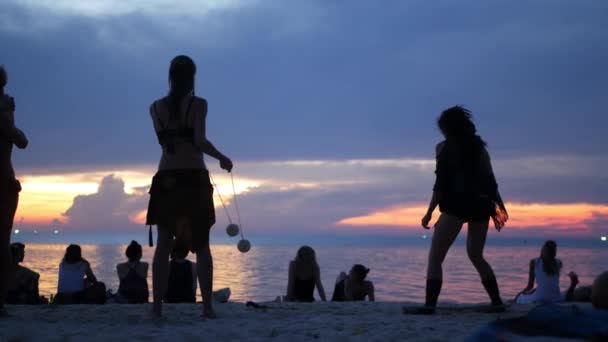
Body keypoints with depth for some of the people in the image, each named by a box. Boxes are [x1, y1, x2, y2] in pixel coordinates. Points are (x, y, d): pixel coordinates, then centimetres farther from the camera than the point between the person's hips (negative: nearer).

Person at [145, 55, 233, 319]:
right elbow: (199, 141, -13)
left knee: (163, 245, 3)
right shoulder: (198, 104, -3)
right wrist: (222, 158, 2)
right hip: (194, 178, -3)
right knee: (202, 246, 3)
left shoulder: (156, 108, 8)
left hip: (166, 179, 3)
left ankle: (157, 307, -3)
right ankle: (207, 306, -1)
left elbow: (165, 141, 15)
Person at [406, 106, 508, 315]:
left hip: (456, 205, -6)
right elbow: (490, 181, 14)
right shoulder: (479, 146, 16)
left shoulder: (446, 147, 1)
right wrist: (496, 208, 19)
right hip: (480, 205, 6)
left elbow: (441, 182, -7)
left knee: (435, 257, -5)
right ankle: (497, 302, 16)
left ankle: (430, 305, -18)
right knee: (476, 256, 21)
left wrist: (430, 212, -6)